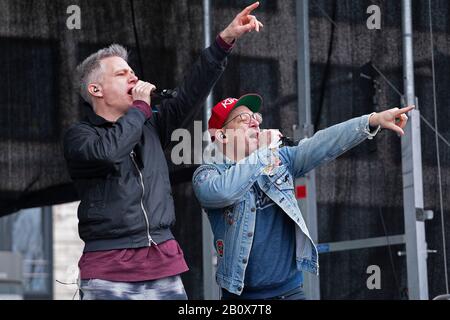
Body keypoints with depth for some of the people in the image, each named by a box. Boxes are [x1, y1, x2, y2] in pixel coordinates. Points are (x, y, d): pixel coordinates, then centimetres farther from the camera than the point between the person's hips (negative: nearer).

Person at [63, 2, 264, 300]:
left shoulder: (150, 127, 18)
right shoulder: (79, 135, 2)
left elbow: (191, 93, 10)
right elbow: (107, 152, -20)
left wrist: (226, 39, 2)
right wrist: (141, 106, -5)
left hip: (163, 266, 5)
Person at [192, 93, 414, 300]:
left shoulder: (280, 159, 8)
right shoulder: (207, 174, -4)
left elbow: (323, 145, -5)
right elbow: (223, 192, -27)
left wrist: (373, 121, -18)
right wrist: (263, 150, -17)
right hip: (242, 294, -3)